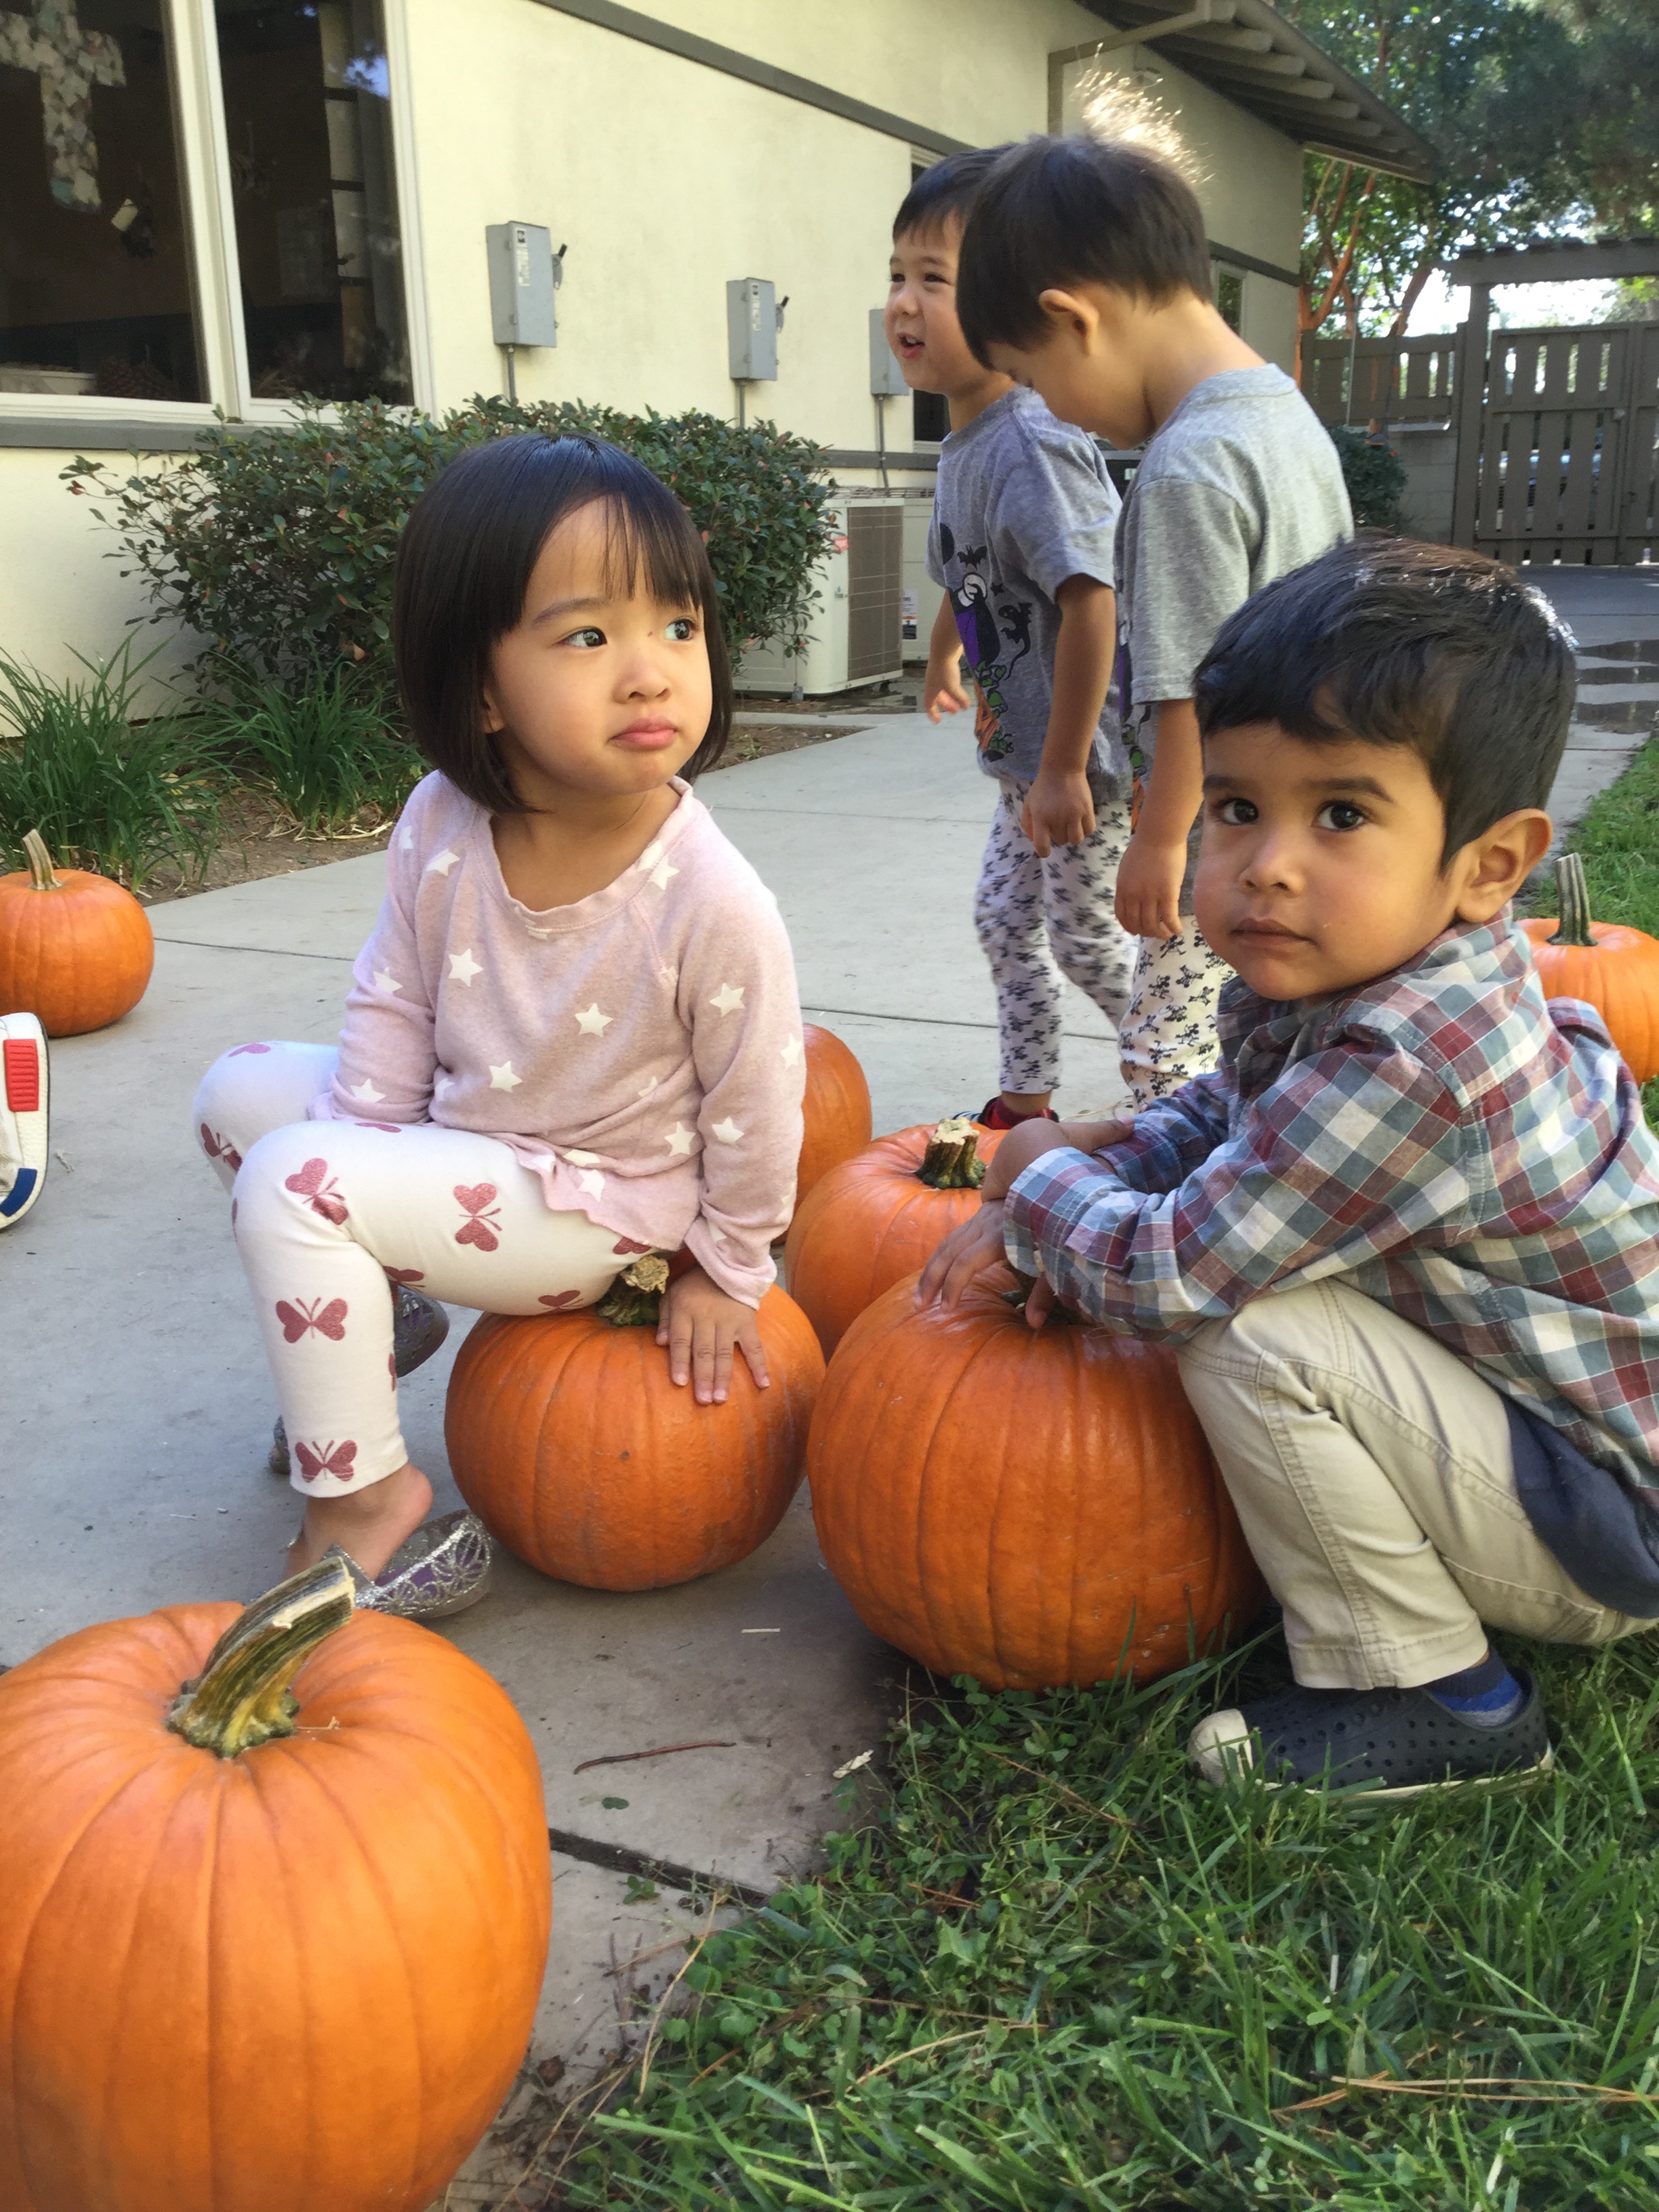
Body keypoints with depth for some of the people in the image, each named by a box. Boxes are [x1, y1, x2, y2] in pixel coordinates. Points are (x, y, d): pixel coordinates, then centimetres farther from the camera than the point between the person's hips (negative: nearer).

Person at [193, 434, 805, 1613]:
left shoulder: (714, 901, -30)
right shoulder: (441, 824, -15)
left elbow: (755, 1111, -17)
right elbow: (394, 1007, -1)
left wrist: (725, 1271, -5)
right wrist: (362, 1160, -6)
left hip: (590, 1204, -6)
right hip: (459, 1138, 6)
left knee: (287, 1184, -21)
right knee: (242, 1090, 8)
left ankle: (363, 1489, -6)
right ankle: (379, 1313, 27)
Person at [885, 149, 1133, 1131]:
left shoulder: (1033, 445, -24)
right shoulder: (967, 444, 6)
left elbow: (1090, 602, -30)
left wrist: (1065, 767, -28)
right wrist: (943, 660, 41)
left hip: (1087, 762, -10)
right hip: (1027, 755, 10)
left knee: (1089, 939, 2)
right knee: (1007, 919, 18)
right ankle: (1025, 1098, 35)